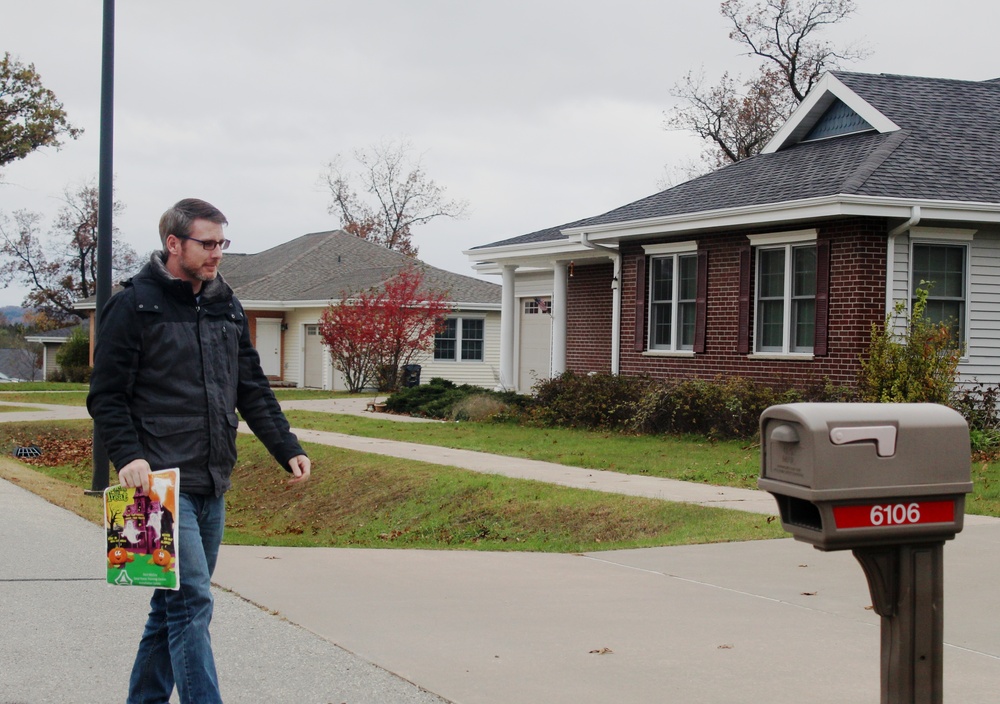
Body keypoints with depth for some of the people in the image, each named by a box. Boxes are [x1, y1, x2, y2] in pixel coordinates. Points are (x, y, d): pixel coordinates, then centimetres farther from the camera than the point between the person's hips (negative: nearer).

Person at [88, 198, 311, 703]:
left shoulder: (226, 307, 15)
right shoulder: (135, 305, -4)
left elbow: (252, 390, 16)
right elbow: (106, 396, -6)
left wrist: (287, 450, 5)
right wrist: (128, 456, -21)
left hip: (212, 487, 7)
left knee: (174, 606, 14)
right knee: (192, 603, -12)